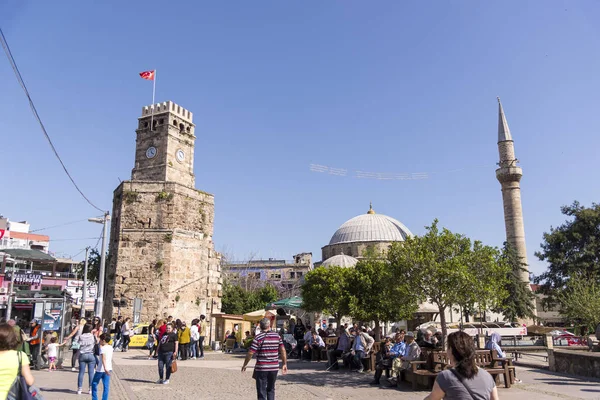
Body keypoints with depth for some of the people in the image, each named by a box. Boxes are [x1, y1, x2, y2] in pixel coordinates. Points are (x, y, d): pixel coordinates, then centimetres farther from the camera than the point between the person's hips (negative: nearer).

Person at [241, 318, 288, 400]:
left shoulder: (258, 338, -9)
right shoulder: (277, 336, 3)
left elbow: (250, 353, -11)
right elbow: (283, 351, 3)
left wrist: (244, 365, 0)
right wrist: (285, 364, 10)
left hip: (261, 368, -4)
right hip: (274, 368, 4)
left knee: (261, 391, 5)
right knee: (271, 389, 20)